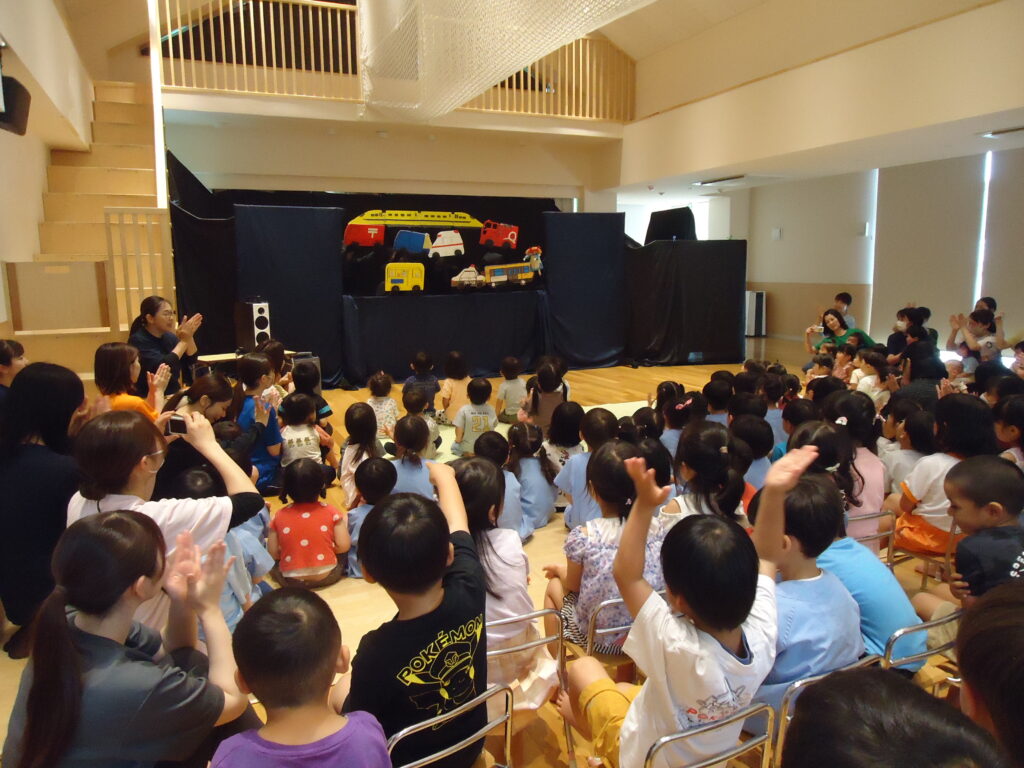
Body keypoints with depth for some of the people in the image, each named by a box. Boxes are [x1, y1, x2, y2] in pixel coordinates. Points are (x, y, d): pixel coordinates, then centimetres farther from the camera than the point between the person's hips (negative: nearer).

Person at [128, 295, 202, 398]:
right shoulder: (138, 340, -13)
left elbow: (191, 360, 2)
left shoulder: (169, 336, 8)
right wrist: (184, 340, -18)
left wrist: (189, 337, -12)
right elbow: (163, 366, -24)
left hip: (174, 394, 7)